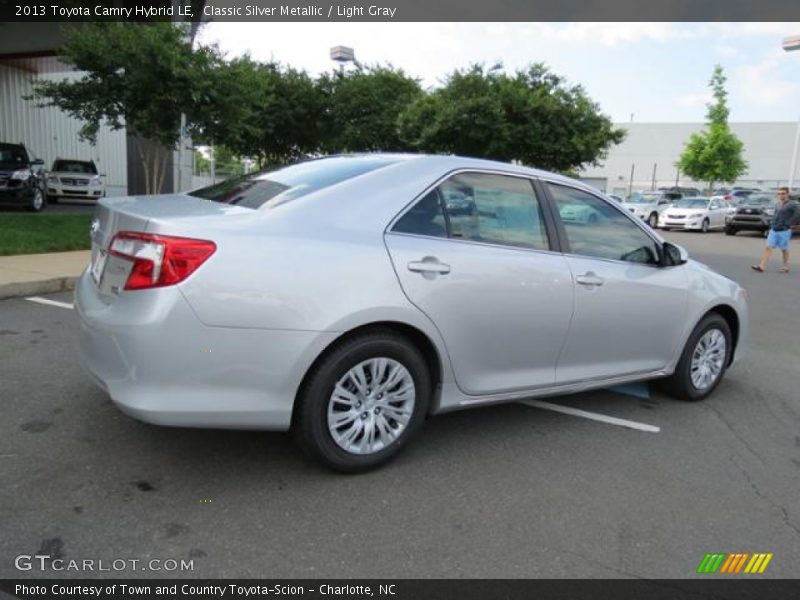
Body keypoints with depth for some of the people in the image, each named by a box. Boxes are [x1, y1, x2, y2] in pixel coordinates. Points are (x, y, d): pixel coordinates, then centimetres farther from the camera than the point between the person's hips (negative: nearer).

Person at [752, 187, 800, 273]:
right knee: (768, 247, -4)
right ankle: (761, 266, -10)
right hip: (773, 230, 6)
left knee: (784, 249, 6)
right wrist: (772, 225, 13)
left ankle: (786, 267, 21)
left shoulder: (792, 205, -10)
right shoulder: (778, 204, 12)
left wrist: (789, 223, -18)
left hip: (784, 231, -6)